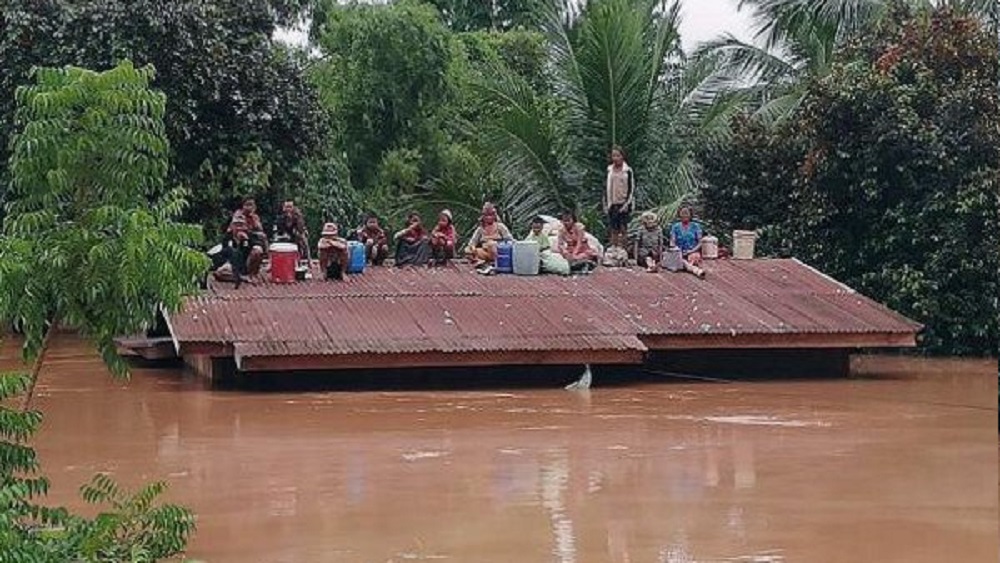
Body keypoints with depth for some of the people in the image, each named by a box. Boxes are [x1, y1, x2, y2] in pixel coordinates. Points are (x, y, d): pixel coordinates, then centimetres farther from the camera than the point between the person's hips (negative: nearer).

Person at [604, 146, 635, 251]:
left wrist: (627, 203, -10)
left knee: (623, 228, -4)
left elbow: (631, 188, -3)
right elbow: (606, 188, 13)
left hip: (623, 203, -3)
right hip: (612, 204, 3)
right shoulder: (609, 170, 8)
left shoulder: (628, 171, -3)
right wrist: (606, 204, 8)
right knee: (613, 229, 4)